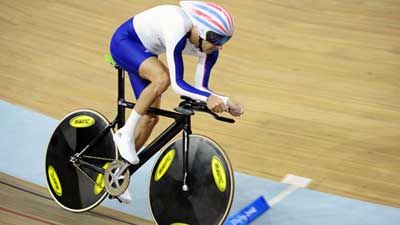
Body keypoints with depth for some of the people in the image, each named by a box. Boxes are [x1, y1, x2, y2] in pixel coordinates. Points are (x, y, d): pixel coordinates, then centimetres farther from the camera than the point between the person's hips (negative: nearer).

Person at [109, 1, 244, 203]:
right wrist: (209, 98, -51)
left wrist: (226, 102, -27)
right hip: (124, 41, -8)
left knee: (150, 117, 2)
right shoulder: (177, 29, -39)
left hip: (144, 52, 8)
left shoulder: (208, 46, -17)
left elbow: (200, 87, -12)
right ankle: (125, 134, -17)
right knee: (162, 78, -35)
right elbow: (178, 85, -40)